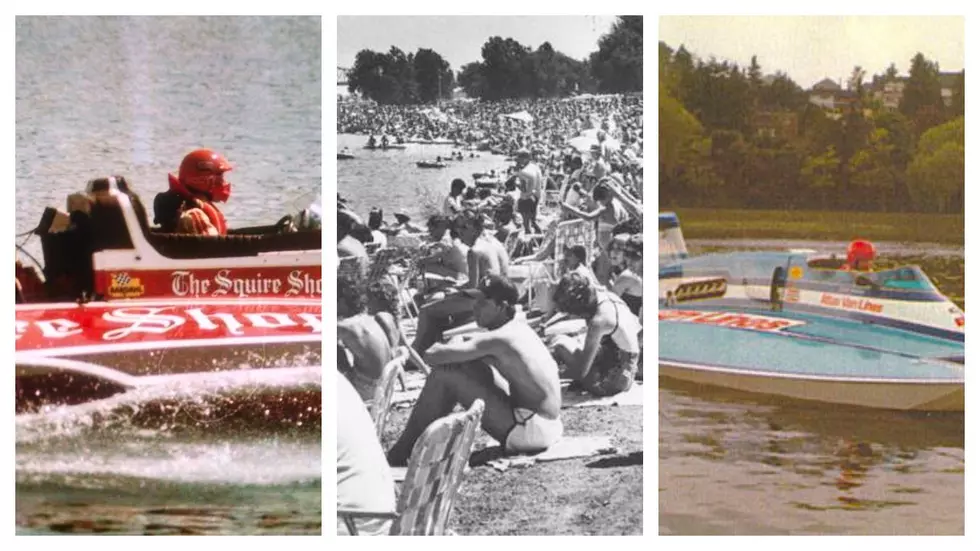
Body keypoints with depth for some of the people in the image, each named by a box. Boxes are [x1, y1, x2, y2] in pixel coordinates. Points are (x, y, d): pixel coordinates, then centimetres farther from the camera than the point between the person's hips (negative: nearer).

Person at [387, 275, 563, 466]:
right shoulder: (519, 328, 11)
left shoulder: (498, 339, -18)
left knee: (443, 376, -11)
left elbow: (432, 356, -21)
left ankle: (399, 455, -1)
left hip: (532, 430, -10)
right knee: (469, 365, 15)